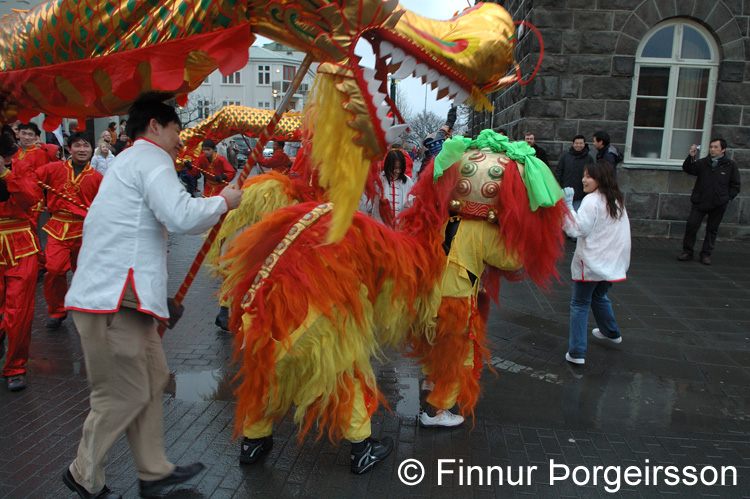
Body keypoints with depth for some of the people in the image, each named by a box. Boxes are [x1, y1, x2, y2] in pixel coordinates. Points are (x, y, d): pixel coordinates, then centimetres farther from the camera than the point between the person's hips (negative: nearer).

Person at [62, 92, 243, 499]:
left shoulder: (128, 162, 25)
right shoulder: (150, 158, -8)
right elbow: (181, 216, -24)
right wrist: (223, 201, -9)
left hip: (121, 294, 11)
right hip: (112, 298, -11)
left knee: (153, 377, 13)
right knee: (124, 394, 0)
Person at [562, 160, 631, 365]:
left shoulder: (592, 201, -16)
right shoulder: (617, 201, 12)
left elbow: (578, 229, -21)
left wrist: (567, 206, -21)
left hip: (591, 263, -8)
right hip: (612, 262, 8)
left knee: (580, 304, 0)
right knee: (599, 296, 29)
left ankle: (576, 352, -1)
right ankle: (611, 332, 48)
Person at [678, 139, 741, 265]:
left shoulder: (730, 165, 4)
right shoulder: (702, 163, 6)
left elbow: (735, 185, 7)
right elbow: (688, 169, -8)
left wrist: (727, 197, -4)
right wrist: (691, 157, -23)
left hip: (718, 204, 0)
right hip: (700, 202, 0)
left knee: (712, 229, 7)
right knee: (691, 225, -5)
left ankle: (706, 254, 17)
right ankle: (687, 252, 7)